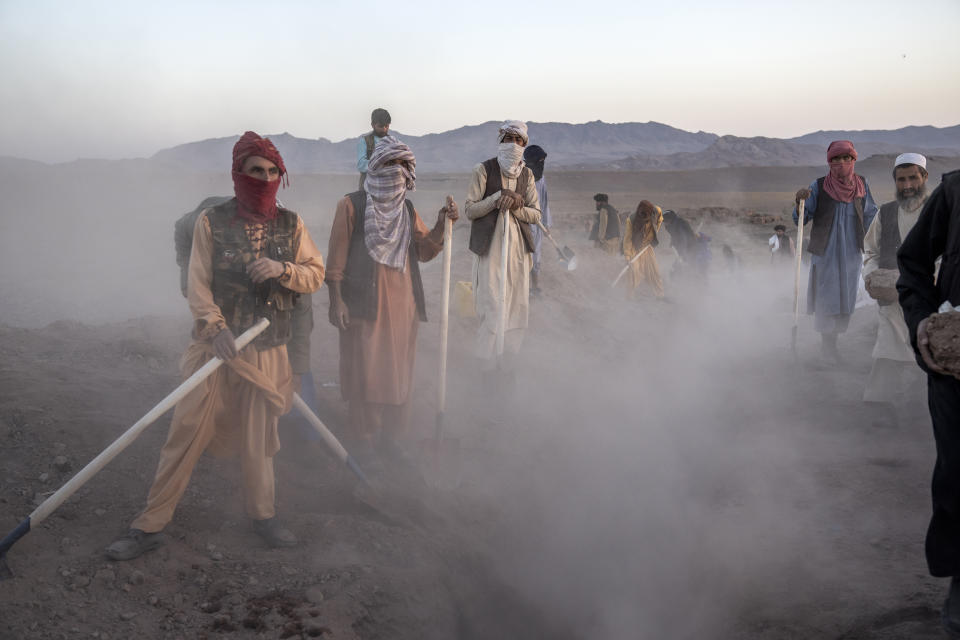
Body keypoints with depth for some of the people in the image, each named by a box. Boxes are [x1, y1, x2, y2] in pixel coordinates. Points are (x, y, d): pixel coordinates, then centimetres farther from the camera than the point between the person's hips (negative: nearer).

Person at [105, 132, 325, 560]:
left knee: (258, 436, 11)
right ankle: (150, 525, 7)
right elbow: (197, 284, -4)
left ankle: (262, 514, 29)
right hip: (216, 344, -2)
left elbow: (316, 274, 7)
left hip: (267, 350, 2)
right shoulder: (212, 221, -2)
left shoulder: (291, 224, 6)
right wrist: (215, 328, -18)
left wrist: (283, 270, -12)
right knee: (186, 432, -3)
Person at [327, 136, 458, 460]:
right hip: (363, 303, -5)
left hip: (401, 304, 5)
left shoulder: (407, 210, 13)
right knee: (364, 370, -1)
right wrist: (336, 300, -10)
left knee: (398, 370, 10)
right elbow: (337, 256, -6)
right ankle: (362, 439, 14)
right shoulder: (351, 205, -4)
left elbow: (424, 251, 7)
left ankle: (389, 434, 24)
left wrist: (441, 225, -9)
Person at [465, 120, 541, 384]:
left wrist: (516, 206, -10)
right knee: (491, 307, -6)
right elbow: (469, 209, -5)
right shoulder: (483, 170, -1)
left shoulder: (527, 174, 11)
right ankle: (488, 367, 5)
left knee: (517, 308, 5)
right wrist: (498, 197, -15)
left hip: (518, 248, 4)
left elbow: (536, 215, 9)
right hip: (490, 246, -4)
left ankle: (507, 364, 17)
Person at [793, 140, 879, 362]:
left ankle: (832, 342, 20)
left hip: (851, 252, 3)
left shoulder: (862, 185, 5)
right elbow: (801, 219, -7)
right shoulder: (819, 186, -5)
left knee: (846, 300, 7)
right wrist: (800, 203, -26)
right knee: (826, 300, -5)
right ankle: (826, 342, 10)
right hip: (825, 252, -3)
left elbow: (871, 215, 17)